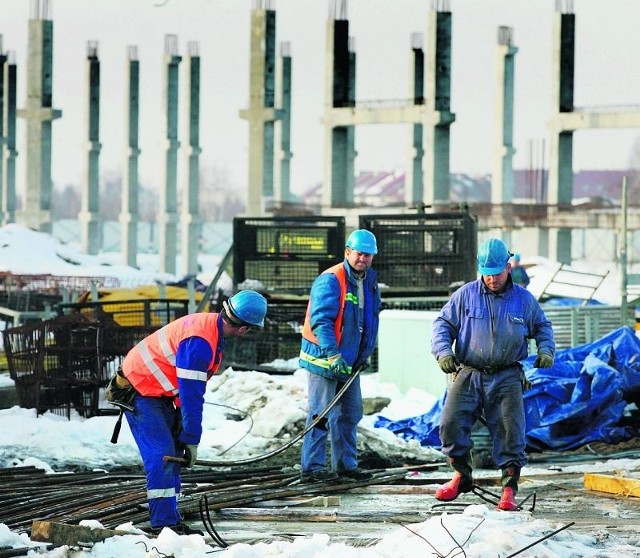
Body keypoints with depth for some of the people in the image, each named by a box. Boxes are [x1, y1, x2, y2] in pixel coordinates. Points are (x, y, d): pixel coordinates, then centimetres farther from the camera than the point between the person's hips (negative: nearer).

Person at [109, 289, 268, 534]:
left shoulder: (212, 326, 1)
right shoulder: (199, 341, -30)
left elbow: (192, 390, 10)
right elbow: (191, 394, -26)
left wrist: (184, 422, 9)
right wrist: (192, 439, -21)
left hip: (160, 392, 10)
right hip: (141, 392, -10)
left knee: (173, 455, 9)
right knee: (162, 455, -16)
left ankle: (170, 521, 12)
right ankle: (164, 523, -17)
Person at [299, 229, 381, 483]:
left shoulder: (370, 283, 10)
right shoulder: (330, 281, -17)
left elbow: (370, 322, 20)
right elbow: (321, 321, -23)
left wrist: (365, 354, 11)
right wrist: (333, 356, -28)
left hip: (350, 361, 8)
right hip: (323, 358, -8)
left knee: (350, 414, 13)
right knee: (322, 414, -9)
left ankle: (346, 464, 22)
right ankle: (312, 468, -6)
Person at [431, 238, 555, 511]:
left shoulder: (524, 300, 7)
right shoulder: (465, 295, 4)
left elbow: (542, 327, 21)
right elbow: (443, 324, 8)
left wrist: (546, 350, 2)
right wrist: (443, 351, -9)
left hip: (506, 378, 0)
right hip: (468, 374, 0)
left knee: (510, 431, -9)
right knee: (451, 423, -13)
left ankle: (509, 489, -2)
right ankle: (461, 476, 8)